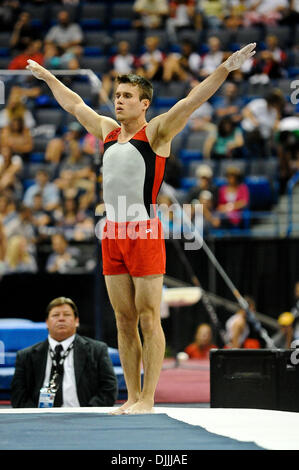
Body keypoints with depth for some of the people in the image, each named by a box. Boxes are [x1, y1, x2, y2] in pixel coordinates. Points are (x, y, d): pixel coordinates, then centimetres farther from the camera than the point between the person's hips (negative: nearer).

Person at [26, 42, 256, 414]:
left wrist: (226, 69, -24)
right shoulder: (108, 131, 14)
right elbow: (74, 104, 29)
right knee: (124, 320, 8)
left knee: (148, 319, -5)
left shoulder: (156, 132, -2)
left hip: (144, 233, -6)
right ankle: (132, 396, 12)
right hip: (112, 233, 6)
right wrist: (47, 77, 38)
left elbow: (192, 100, -13)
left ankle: (147, 399, -3)